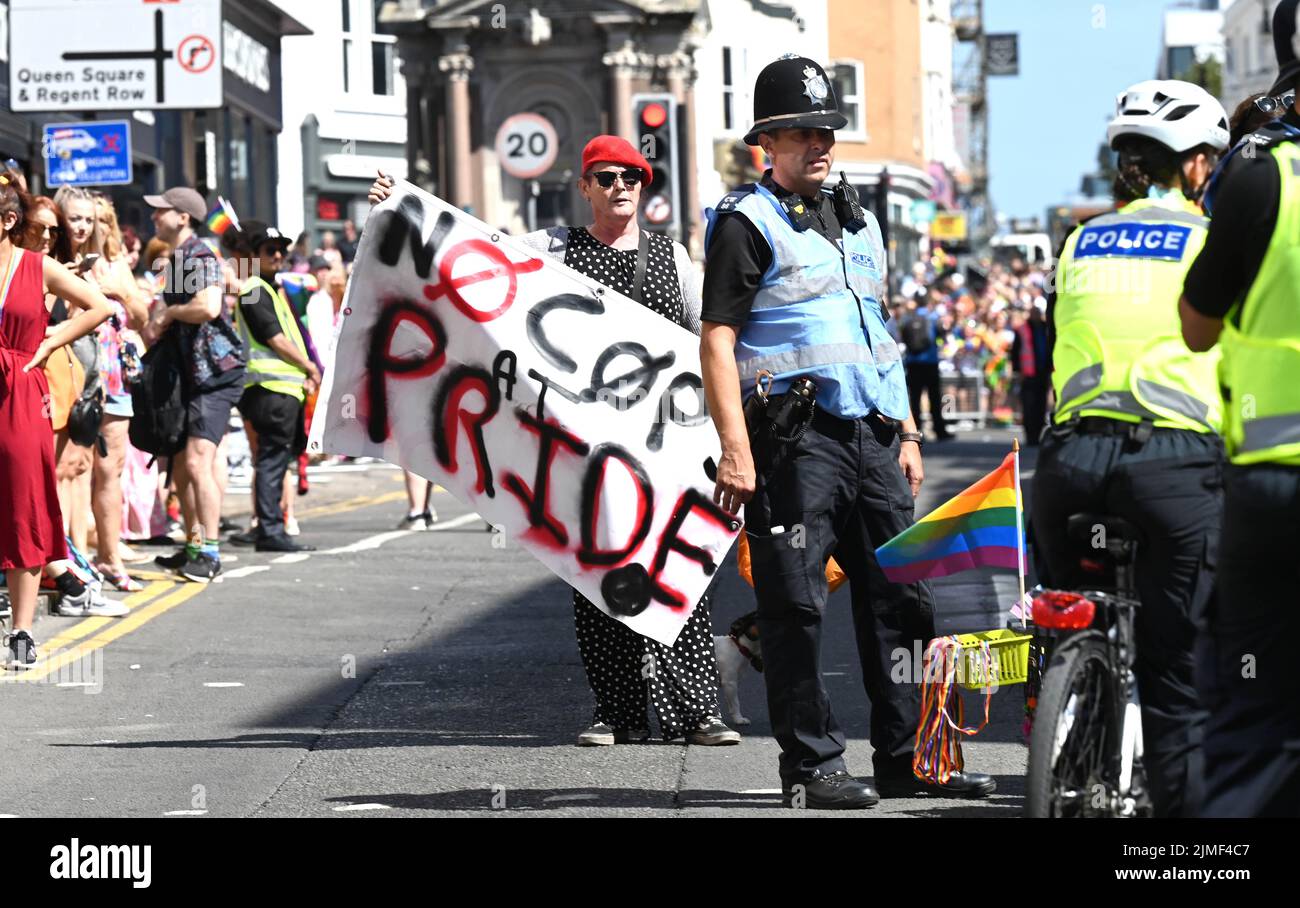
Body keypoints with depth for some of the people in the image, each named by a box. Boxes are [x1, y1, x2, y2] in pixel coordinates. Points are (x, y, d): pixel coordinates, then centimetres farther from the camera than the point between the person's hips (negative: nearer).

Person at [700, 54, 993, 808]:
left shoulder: (857, 220, 20)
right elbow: (717, 341, -9)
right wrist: (736, 448, -18)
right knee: (796, 606, -4)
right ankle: (812, 766, 1)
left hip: (870, 435, 7)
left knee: (901, 597, 7)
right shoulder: (748, 223, -3)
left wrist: (907, 434, 20)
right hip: (795, 439, -7)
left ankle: (907, 757, 14)